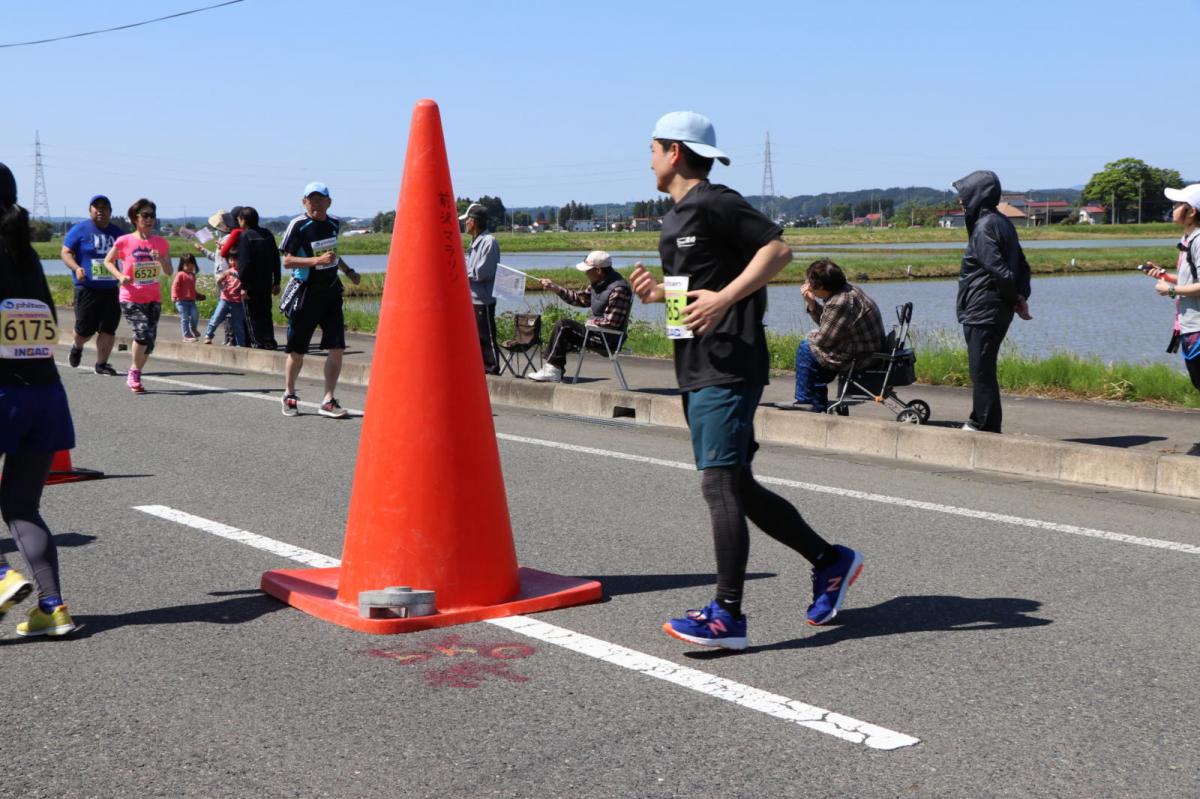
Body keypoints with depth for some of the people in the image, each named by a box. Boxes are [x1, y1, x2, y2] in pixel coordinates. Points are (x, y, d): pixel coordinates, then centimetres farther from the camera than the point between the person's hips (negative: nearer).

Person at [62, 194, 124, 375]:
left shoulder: (117, 232, 12)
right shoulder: (80, 229, 0)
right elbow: (66, 253, -1)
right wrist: (76, 268, -20)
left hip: (110, 289, 4)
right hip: (86, 288, -4)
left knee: (109, 328, -1)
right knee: (85, 329, -1)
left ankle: (101, 363, 11)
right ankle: (77, 347, 33)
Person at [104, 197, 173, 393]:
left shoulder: (161, 243, 5)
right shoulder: (124, 241, -4)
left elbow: (169, 272, 8)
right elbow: (108, 261, 8)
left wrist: (161, 259, -13)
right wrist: (120, 276, -9)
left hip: (153, 299, 4)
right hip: (131, 298, -4)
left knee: (150, 341, 2)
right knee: (143, 332, -22)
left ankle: (135, 374, 22)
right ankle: (134, 373, -2)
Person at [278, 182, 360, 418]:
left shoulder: (334, 223, 8)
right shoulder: (298, 225, -11)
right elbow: (287, 261, -14)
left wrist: (348, 270, 23)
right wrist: (317, 260, -24)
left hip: (331, 292, 5)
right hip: (305, 294, -5)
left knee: (337, 348, -4)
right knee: (297, 350, 5)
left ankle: (328, 400, 3)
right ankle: (289, 395, 26)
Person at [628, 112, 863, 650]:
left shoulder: (715, 204, -9)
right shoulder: (675, 219, 21)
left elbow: (778, 249, -18)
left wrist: (724, 298, -25)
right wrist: (656, 292, 11)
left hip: (728, 369, -10)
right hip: (697, 371, 10)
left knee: (719, 484, -13)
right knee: (738, 488, 12)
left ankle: (727, 617, -12)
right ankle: (829, 561, 24)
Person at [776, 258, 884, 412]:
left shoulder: (840, 303, -25)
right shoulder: (847, 289, 7)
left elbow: (823, 339, -18)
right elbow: (827, 322, 15)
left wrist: (810, 336, 4)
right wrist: (811, 303, 2)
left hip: (861, 358, -10)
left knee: (806, 348, -3)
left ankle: (805, 400, 11)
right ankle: (818, 405, 26)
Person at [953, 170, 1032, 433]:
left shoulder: (984, 227, -16)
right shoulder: (1002, 222, 14)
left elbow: (999, 270, -23)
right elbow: (1022, 265, 14)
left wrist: (1015, 298, -10)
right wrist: (1021, 296, 5)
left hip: (982, 311, -10)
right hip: (997, 311, 10)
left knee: (981, 371, -4)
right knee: (983, 370, 18)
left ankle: (987, 427, 1)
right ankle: (978, 422, 27)